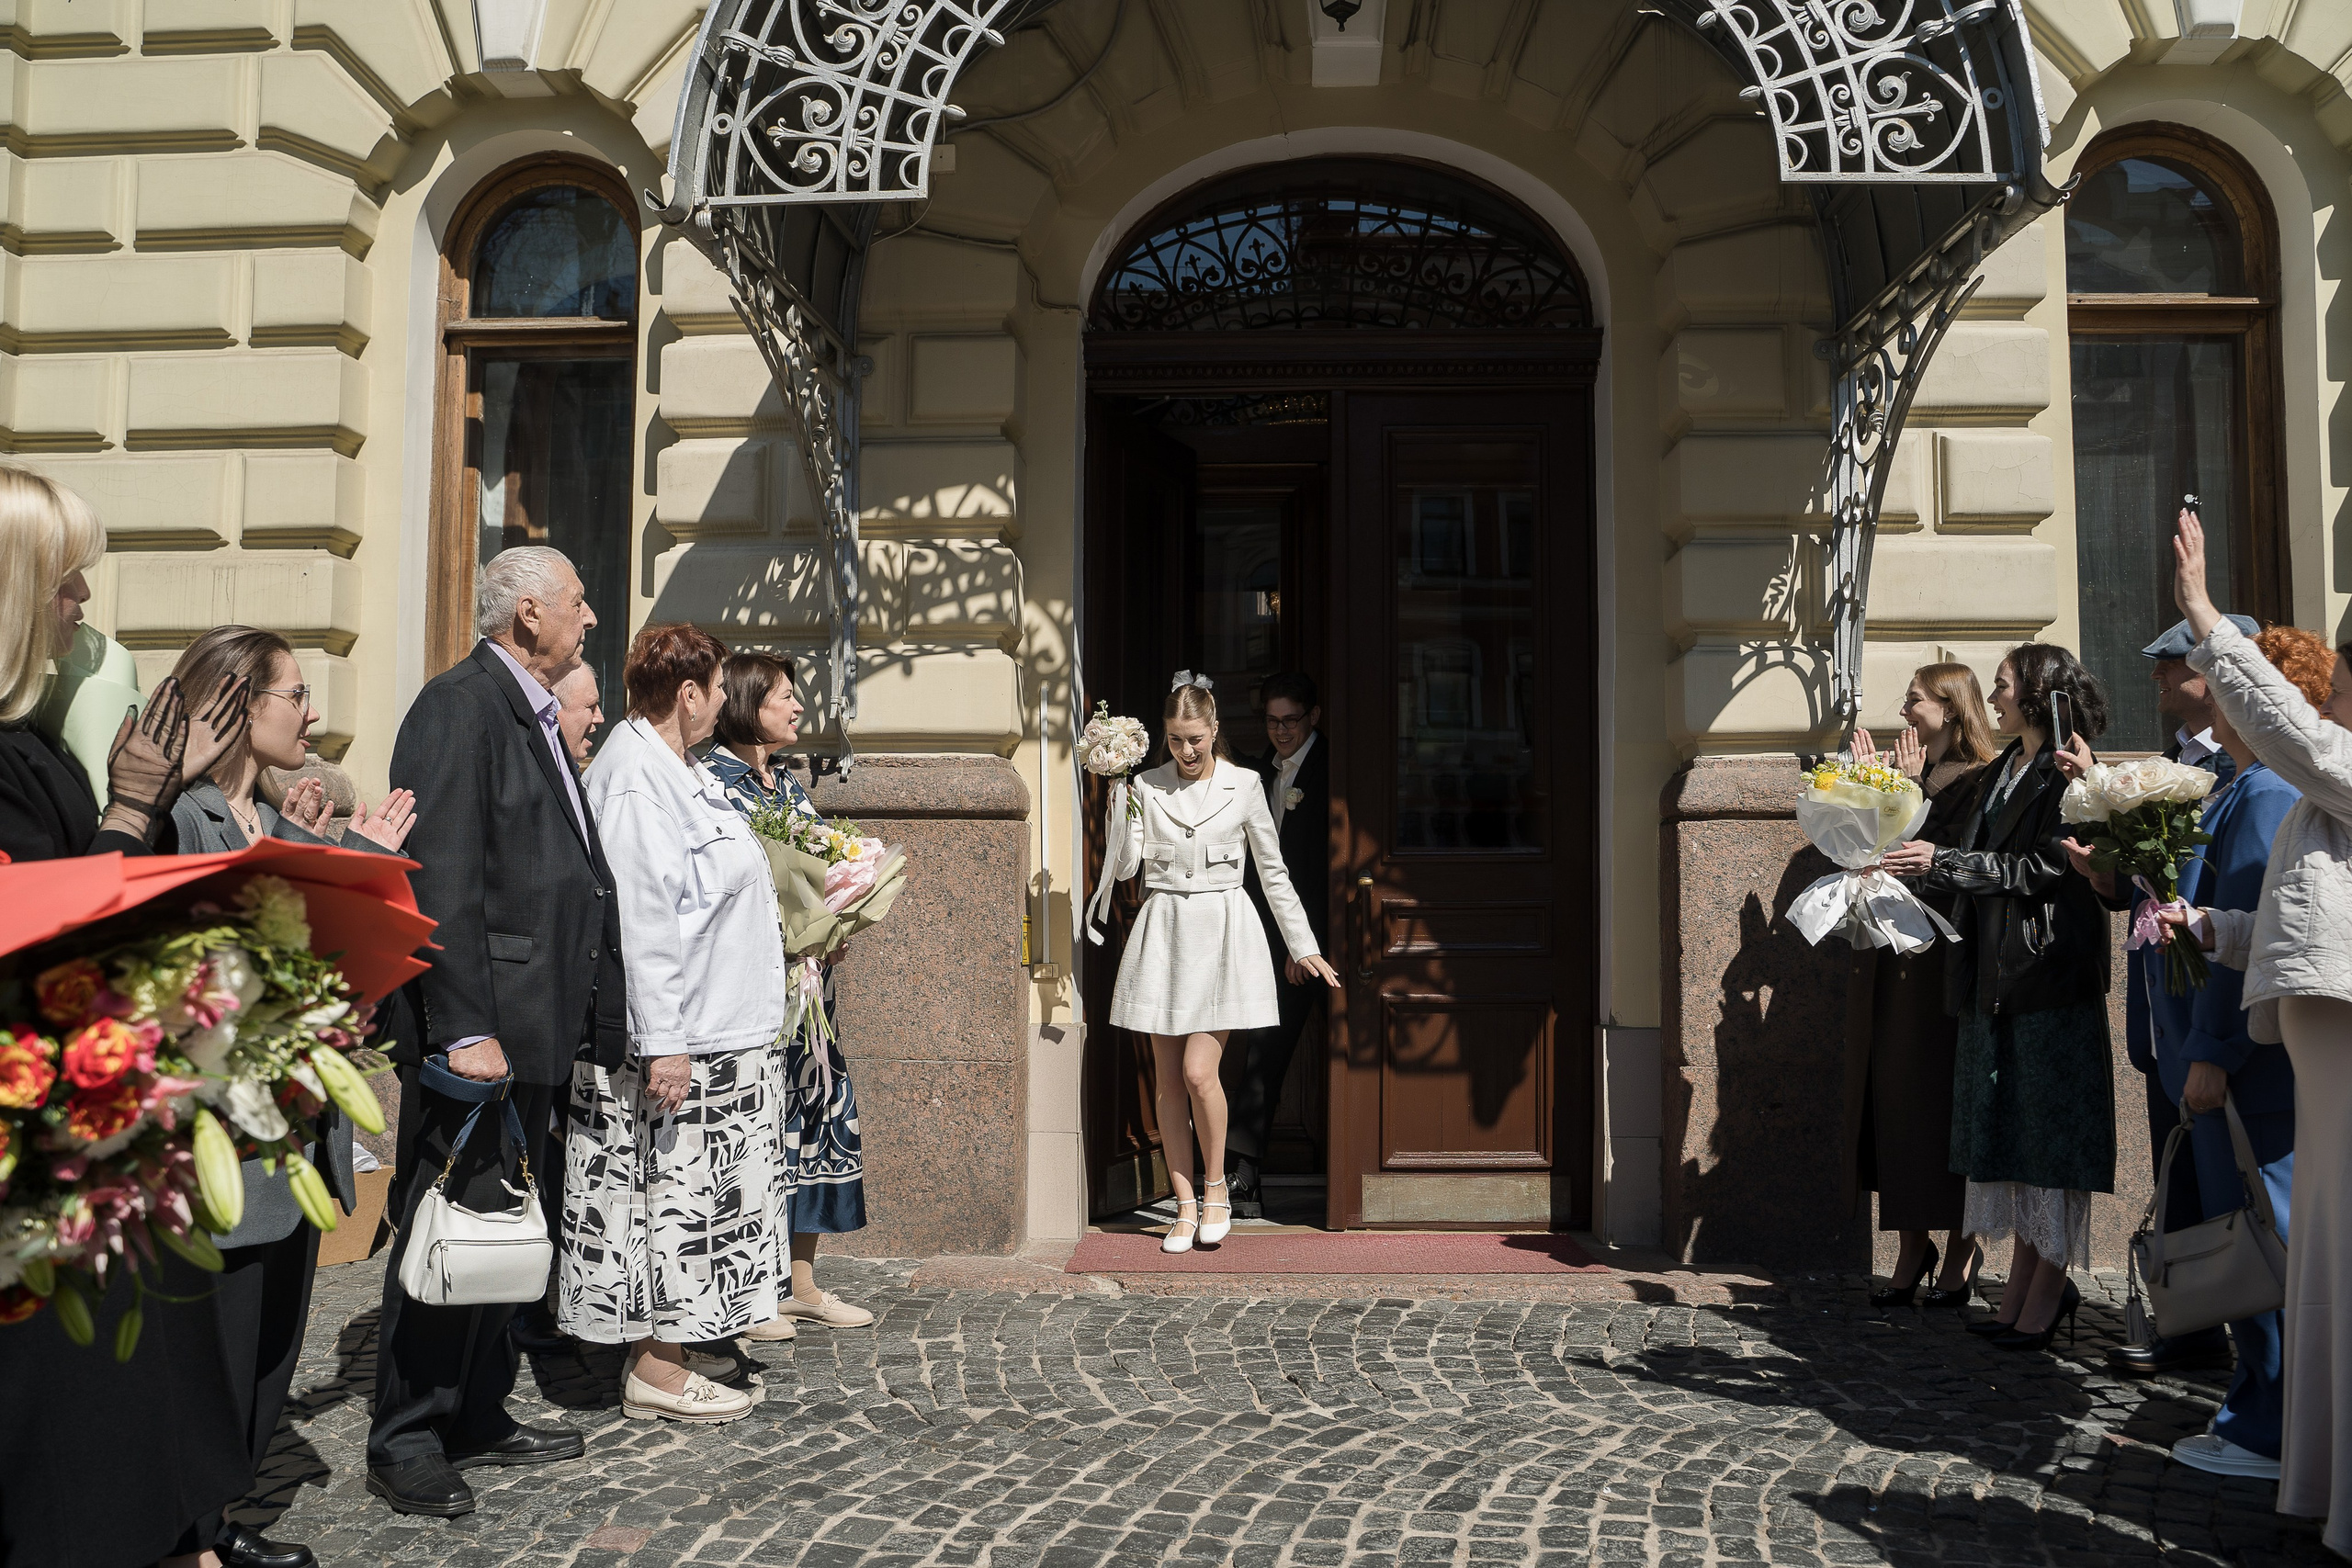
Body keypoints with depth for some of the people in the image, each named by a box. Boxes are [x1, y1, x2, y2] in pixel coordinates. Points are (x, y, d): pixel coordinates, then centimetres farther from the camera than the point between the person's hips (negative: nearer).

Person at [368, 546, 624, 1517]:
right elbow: (438, 878, -19)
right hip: (478, 1026, -10)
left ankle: (479, 1419, 28)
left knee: (500, 1227, 16)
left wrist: (582, 1018, 17)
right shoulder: (462, 704, -12)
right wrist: (463, 1029, -23)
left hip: (533, 1029, 10)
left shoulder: (532, 716, 17)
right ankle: (406, 1445, 13)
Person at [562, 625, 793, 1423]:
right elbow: (640, 920, -23)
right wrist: (662, 1043, -24)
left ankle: (669, 1343, 25)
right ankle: (654, 1370, 8)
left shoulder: (675, 770, 15)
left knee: (689, 1192, 15)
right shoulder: (635, 777, -18)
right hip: (673, 1039, -10)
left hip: (717, 1033, 10)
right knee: (668, 1188, -2)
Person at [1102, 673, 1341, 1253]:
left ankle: (1216, 1186, 12)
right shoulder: (1146, 787, 5)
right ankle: (1185, 1206, 15)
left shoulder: (1244, 785, 3)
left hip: (1222, 932, -2)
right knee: (1167, 1079, 4)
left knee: (1198, 1071, -12)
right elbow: (1122, 867, -1)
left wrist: (1304, 946, 10)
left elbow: (1272, 870, 9)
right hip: (1163, 933, 2)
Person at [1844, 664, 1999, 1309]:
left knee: (1939, 1098, -2)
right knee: (1891, 1096, 6)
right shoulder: (1901, 774, 16)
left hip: (1938, 958, -7)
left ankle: (1960, 1249, 10)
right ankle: (1912, 1246, 14)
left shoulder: (1975, 781, -5)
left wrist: (1911, 791, -13)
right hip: (1887, 959, 7)